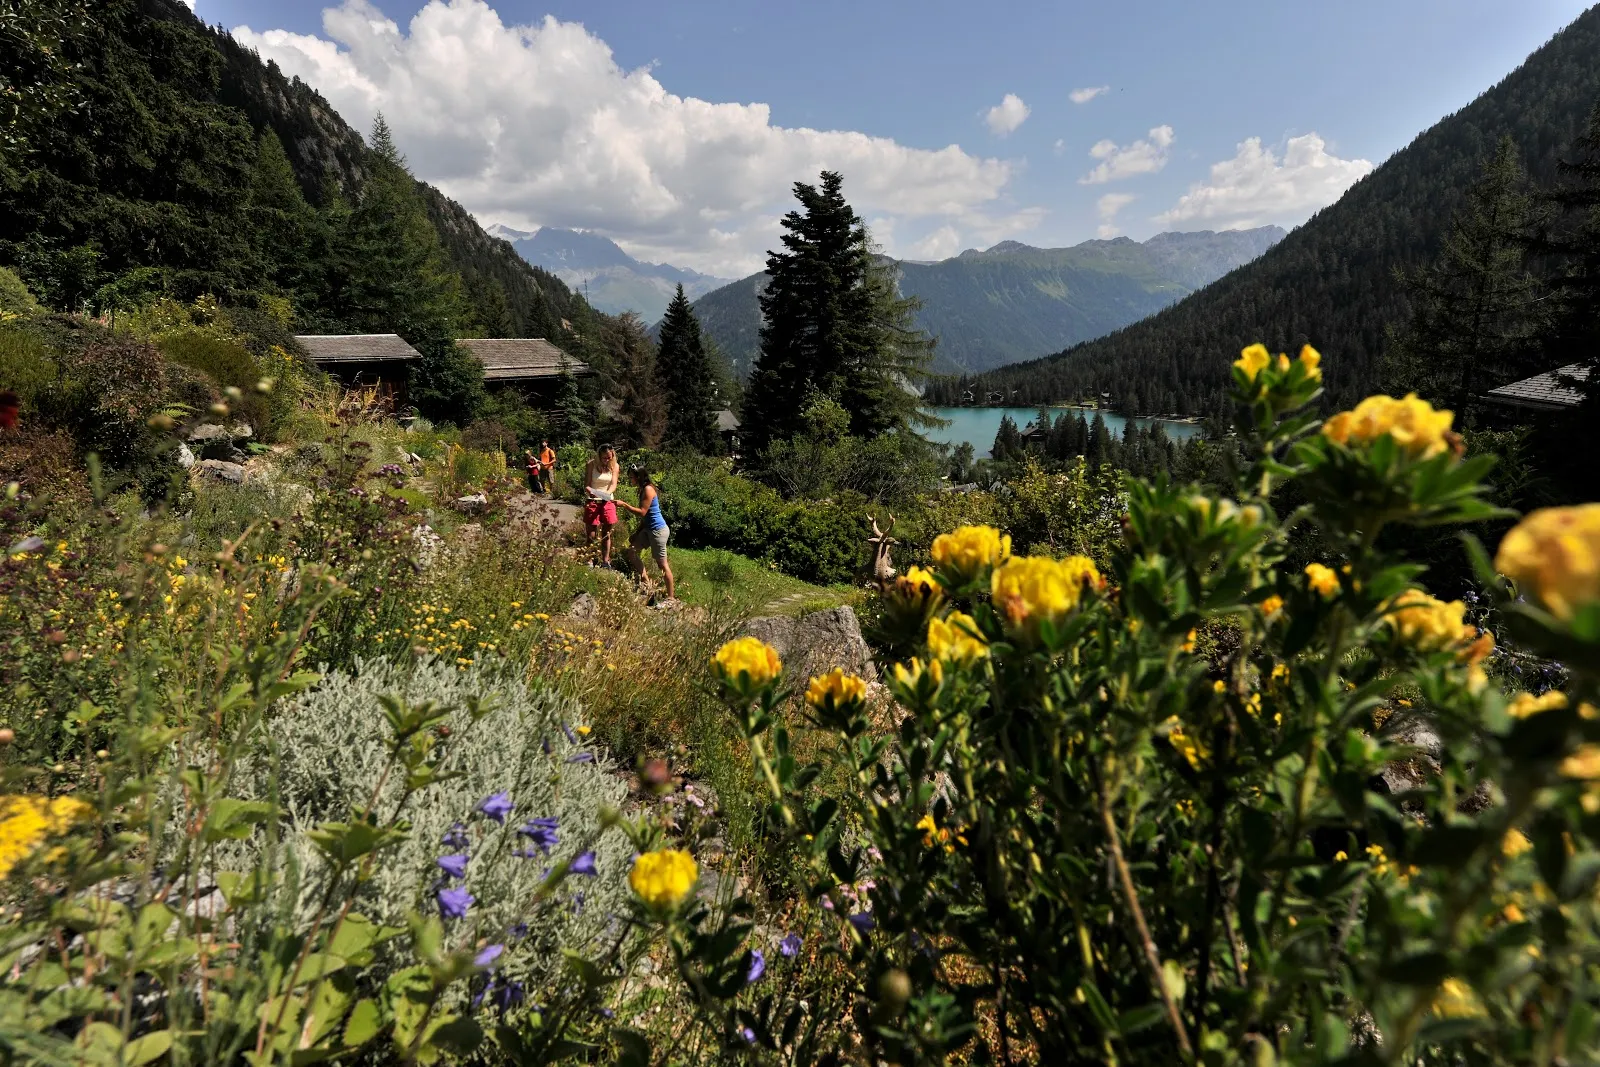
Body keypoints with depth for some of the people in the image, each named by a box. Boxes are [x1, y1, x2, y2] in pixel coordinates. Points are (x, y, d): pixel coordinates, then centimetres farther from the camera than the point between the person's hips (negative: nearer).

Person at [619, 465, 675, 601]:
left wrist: (624, 504, -19)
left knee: (662, 564, -5)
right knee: (632, 551, 10)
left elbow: (642, 512, -21)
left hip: (658, 530, -10)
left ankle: (671, 597, 2)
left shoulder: (648, 489, -17)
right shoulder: (643, 489, 12)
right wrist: (637, 532, 17)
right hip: (648, 529, 10)